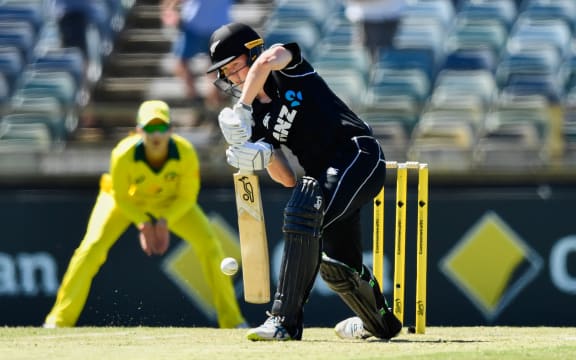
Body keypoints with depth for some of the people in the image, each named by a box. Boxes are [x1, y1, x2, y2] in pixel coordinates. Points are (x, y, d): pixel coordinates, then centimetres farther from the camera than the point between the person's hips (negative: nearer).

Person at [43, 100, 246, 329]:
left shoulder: (186, 153, -33)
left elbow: (187, 197, -17)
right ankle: (60, 318, -10)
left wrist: (165, 220, -29)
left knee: (209, 245, -11)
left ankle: (231, 319, 5)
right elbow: (120, 197, -19)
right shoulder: (123, 155, -37)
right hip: (128, 200, -2)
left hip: (172, 204, 2)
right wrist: (142, 221, -29)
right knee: (93, 247, -20)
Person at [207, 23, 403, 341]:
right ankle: (381, 324, 45)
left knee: (302, 213, -29)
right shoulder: (258, 119, 12)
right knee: (337, 266, 14)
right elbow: (288, 180, 6)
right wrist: (265, 157, -14)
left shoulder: (289, 69, -2)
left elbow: (267, 60, -29)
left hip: (360, 156, -9)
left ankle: (285, 320, -31)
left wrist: (242, 109, -24)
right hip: (327, 176, 9)